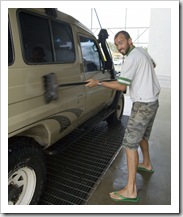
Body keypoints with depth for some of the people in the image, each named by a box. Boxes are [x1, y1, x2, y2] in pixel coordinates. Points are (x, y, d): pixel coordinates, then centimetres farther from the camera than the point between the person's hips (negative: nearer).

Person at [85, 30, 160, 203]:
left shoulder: (132, 58, -17)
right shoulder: (143, 52, 13)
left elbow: (121, 86, -22)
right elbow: (153, 65, 34)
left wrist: (98, 83, -17)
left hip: (143, 105, -10)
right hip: (152, 101, 10)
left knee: (130, 143, -10)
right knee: (142, 135, 25)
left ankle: (131, 190, -5)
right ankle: (146, 164, 45)